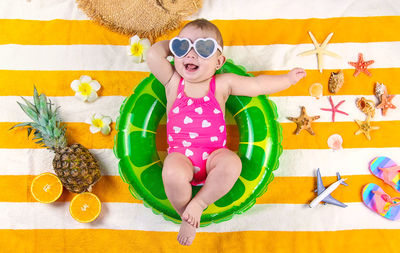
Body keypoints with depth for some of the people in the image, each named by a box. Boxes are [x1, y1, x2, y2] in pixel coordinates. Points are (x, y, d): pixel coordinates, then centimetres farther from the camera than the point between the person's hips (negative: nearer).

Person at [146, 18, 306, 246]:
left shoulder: (222, 84, 5)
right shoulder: (173, 81, 5)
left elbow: (258, 85, 12)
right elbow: (153, 55, -7)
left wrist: (288, 78, 18)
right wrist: (174, 44, 10)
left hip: (214, 154, 1)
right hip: (181, 154, 0)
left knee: (232, 164, -32)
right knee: (173, 174, -33)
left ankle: (199, 204, -11)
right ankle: (186, 215, -2)